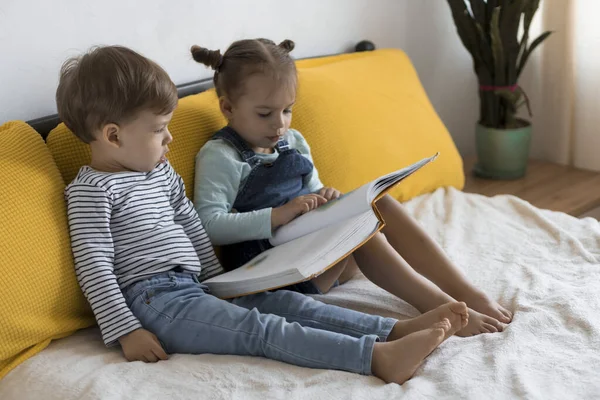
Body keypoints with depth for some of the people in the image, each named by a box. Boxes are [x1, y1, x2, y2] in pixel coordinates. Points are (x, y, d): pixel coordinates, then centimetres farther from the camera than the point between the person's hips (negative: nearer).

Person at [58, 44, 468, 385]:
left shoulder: (161, 172, 19)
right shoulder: (91, 190, -7)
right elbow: (94, 266, -13)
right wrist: (126, 331, -19)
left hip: (195, 290, 9)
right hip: (153, 300, -9)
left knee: (288, 302, -8)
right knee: (261, 329, -23)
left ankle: (399, 330, -17)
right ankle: (379, 358, -35)